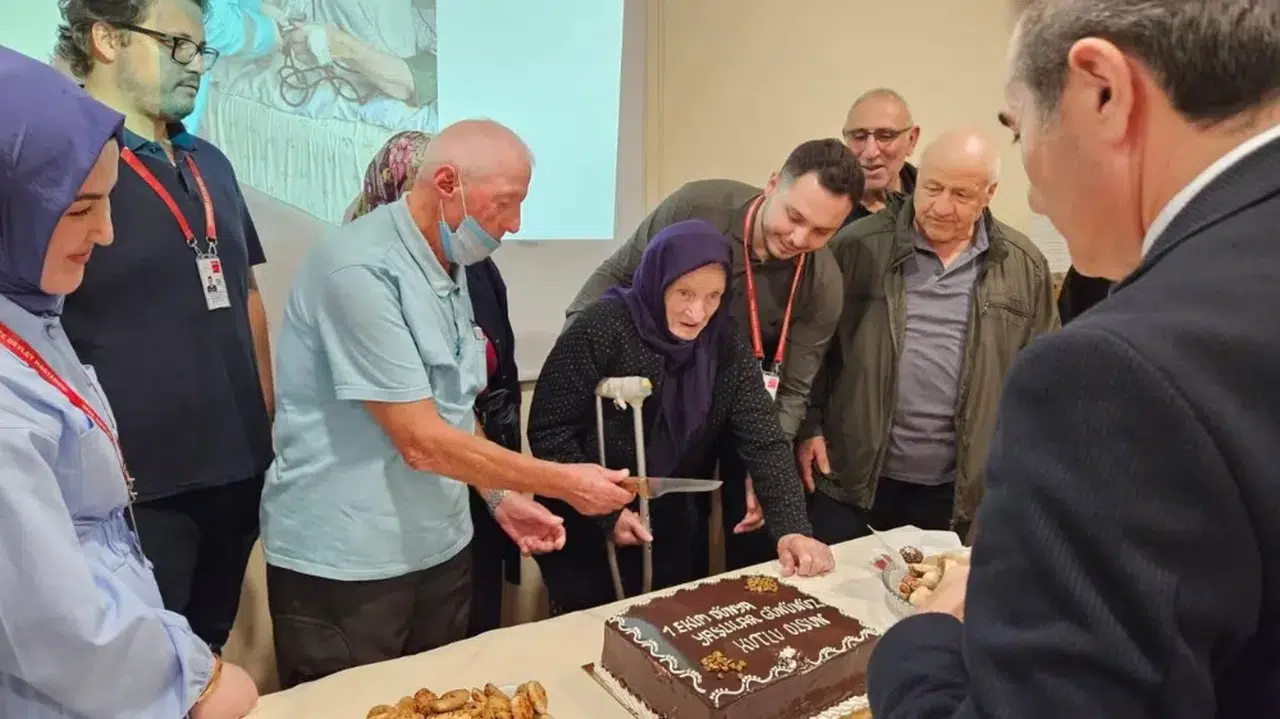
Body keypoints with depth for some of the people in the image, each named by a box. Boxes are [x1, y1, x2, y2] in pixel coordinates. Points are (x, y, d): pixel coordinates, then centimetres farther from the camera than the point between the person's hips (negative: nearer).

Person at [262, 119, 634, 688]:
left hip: (439, 547, 8)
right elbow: (422, 442, -23)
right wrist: (564, 482, -16)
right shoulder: (361, 269, -21)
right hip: (344, 563, -8)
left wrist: (501, 498, 4)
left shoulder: (451, 266, 7)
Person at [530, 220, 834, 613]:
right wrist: (606, 512, -20)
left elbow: (764, 439, -11)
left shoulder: (726, 344, -6)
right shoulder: (602, 328, -19)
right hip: (585, 534, -4)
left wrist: (793, 529, -23)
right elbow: (549, 431, -17)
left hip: (672, 535, 4)